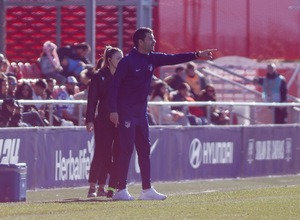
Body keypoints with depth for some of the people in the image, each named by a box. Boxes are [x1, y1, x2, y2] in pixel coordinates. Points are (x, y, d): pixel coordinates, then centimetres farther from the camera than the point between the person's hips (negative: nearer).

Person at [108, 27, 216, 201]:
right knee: (127, 149, -9)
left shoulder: (152, 58, 9)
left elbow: (173, 59, 8)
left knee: (145, 149, 8)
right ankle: (121, 190, -6)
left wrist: (197, 55, -3)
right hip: (126, 111, -8)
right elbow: (114, 86, -14)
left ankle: (147, 189, 11)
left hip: (142, 111, 8)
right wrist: (113, 110, -20)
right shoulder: (128, 61, -13)